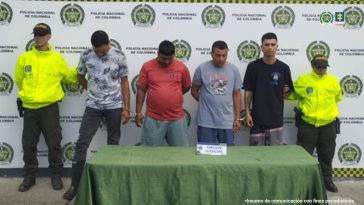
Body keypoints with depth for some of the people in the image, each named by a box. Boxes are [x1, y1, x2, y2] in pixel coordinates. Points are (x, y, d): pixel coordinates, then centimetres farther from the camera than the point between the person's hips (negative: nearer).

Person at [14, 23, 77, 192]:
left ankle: (56, 175, 19)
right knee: (28, 144, 9)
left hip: (50, 107, -2)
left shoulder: (57, 58, 0)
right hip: (29, 108, 2)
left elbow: (69, 76, 13)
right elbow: (18, 79, 17)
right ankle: (29, 176, 23)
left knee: (54, 143, 4)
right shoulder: (24, 58, 3)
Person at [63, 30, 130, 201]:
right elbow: (80, 77, 15)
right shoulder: (86, 56, -3)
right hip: (93, 106, 1)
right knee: (82, 143, -3)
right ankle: (75, 184, 5)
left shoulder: (119, 57, -7)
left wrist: (126, 108, -7)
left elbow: (124, 82, -3)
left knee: (113, 144, 8)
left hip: (115, 106, -1)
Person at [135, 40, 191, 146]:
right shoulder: (147, 66, -1)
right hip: (153, 118, 0)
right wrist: (138, 112, 0)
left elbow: (186, 87, 14)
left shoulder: (181, 67, 0)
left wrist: (173, 95, 7)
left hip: (177, 118, 1)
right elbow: (141, 90, 2)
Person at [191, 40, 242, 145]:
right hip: (206, 122, -2)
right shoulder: (202, 68, -5)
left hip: (227, 122, 2)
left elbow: (237, 95, 6)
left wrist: (237, 118, 3)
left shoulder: (233, 70, 2)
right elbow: (194, 91, 6)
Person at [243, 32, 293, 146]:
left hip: (276, 118, 1)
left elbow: (289, 91, 12)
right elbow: (248, 91, -1)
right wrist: (247, 112, -6)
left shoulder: (283, 68, 0)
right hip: (257, 117, -1)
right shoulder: (253, 66, -2)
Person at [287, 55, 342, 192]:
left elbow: (338, 98, 19)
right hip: (307, 124, -2)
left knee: (326, 156, 15)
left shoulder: (333, 81, 3)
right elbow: (292, 95, 10)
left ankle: (327, 180, 30)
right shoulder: (302, 80, -2)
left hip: (328, 125, 2)